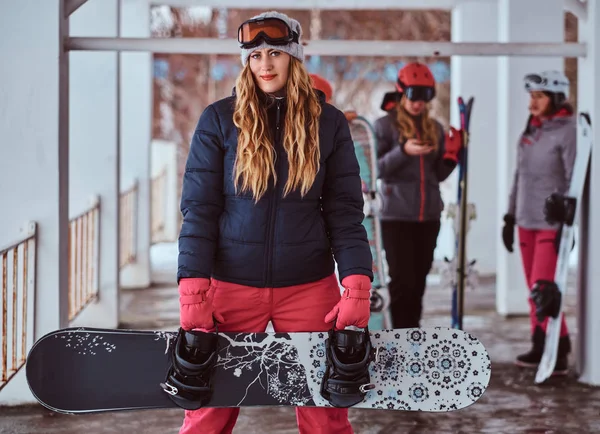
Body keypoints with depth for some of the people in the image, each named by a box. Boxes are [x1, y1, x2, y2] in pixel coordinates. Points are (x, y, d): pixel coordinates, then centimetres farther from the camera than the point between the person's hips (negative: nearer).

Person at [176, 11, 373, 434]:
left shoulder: (328, 122, 2)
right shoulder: (219, 119, -1)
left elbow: (344, 211, 0)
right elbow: (199, 209, -4)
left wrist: (357, 289, -11)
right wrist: (193, 294, -12)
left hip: (309, 288, 1)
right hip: (232, 287, 0)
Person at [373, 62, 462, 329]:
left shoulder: (435, 129, 11)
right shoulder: (385, 125, -2)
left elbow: (439, 174, 13)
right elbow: (376, 169, -8)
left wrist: (452, 154, -5)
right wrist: (403, 151, -22)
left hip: (428, 216, 5)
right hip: (396, 216, -5)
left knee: (418, 282, 10)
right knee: (402, 281, -7)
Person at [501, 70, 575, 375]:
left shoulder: (567, 131, -10)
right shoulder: (531, 130, 12)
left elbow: (574, 181, -14)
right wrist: (511, 216, 16)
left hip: (552, 222, -7)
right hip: (527, 221, 7)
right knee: (535, 290, 9)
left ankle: (558, 352, -3)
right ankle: (541, 347, 17)